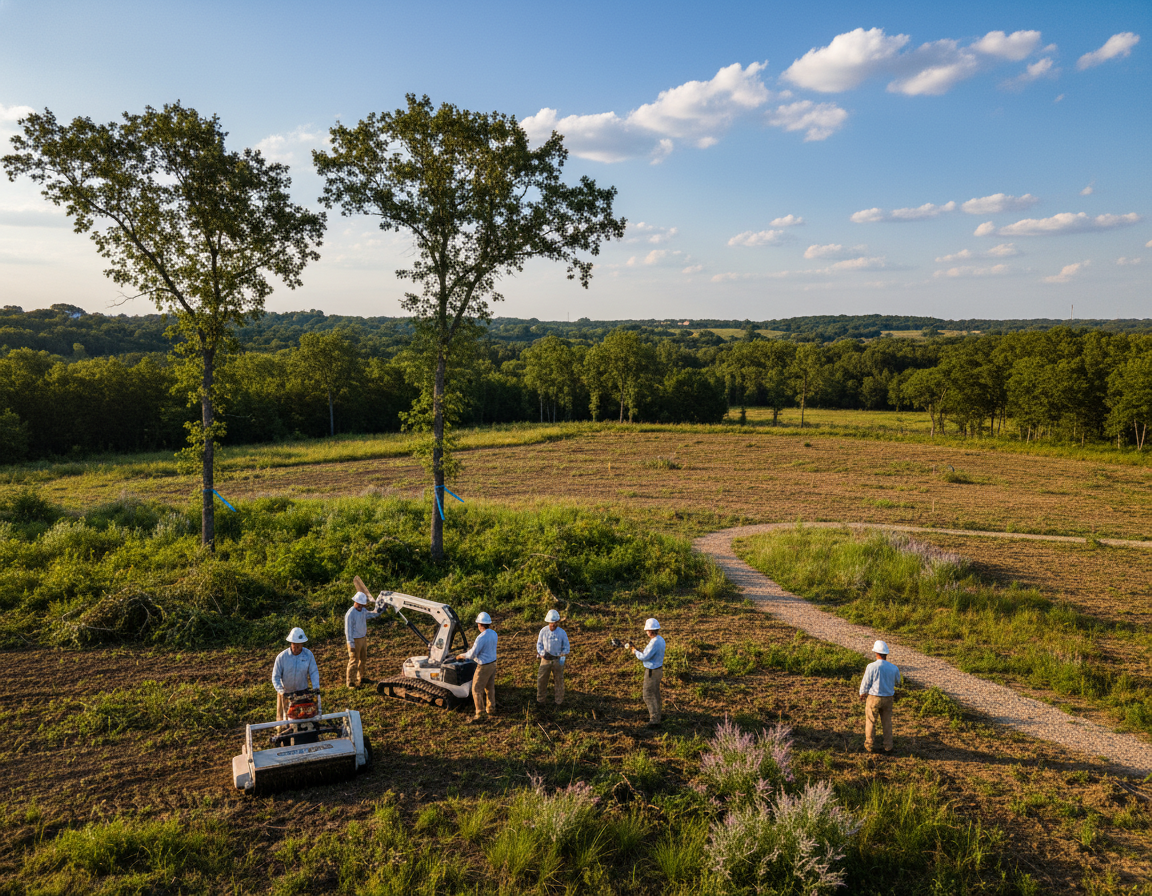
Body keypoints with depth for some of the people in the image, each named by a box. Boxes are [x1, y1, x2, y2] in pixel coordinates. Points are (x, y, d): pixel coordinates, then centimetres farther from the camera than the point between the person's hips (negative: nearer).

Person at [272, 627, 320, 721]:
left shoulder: (308, 654, -11)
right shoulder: (282, 656, -16)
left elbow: (314, 672, -7)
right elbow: (275, 677, -12)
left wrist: (316, 686, -21)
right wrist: (281, 691, -24)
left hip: (302, 692, 1)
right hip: (285, 692, -1)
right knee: (283, 715, 15)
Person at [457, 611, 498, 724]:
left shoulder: (481, 637, -26)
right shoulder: (494, 634, 0)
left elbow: (472, 654, -20)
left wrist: (462, 656, -2)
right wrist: (474, 646, 22)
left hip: (484, 667, -8)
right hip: (493, 663, 8)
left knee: (477, 690, 2)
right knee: (490, 687, 22)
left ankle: (479, 715, 4)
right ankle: (491, 709, 34)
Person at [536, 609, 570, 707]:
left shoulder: (562, 633, -10)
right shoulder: (543, 631, -7)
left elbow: (566, 648, -3)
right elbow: (539, 644, 2)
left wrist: (562, 658, -16)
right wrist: (543, 653, -16)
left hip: (557, 660, -1)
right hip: (545, 659, 1)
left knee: (558, 681, 8)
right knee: (541, 680, 3)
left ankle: (559, 702, 22)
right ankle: (540, 699, 20)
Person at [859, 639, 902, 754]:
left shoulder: (871, 667, -20)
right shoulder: (893, 668, -8)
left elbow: (865, 683, -11)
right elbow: (897, 682, 12)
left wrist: (862, 694, 8)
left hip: (873, 698, -3)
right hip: (888, 698, 3)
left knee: (870, 722, 10)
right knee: (887, 723, 16)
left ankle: (868, 747, 17)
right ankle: (888, 747, 20)